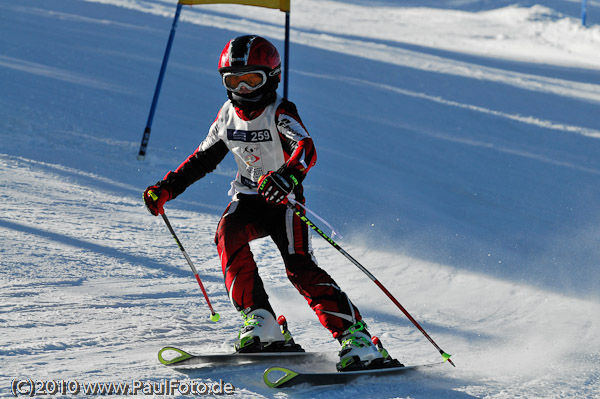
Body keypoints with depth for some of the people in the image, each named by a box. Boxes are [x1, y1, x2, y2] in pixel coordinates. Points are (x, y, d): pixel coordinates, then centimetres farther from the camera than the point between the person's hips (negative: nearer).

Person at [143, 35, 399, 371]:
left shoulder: (280, 113, -15)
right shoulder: (228, 115, 4)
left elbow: (306, 149, -34)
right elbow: (203, 159, 18)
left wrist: (289, 174, -56)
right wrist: (167, 188, 12)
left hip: (284, 200, -5)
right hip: (248, 198, 5)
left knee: (300, 266, -22)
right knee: (228, 234, -27)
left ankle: (356, 337, -21)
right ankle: (261, 324, -23)